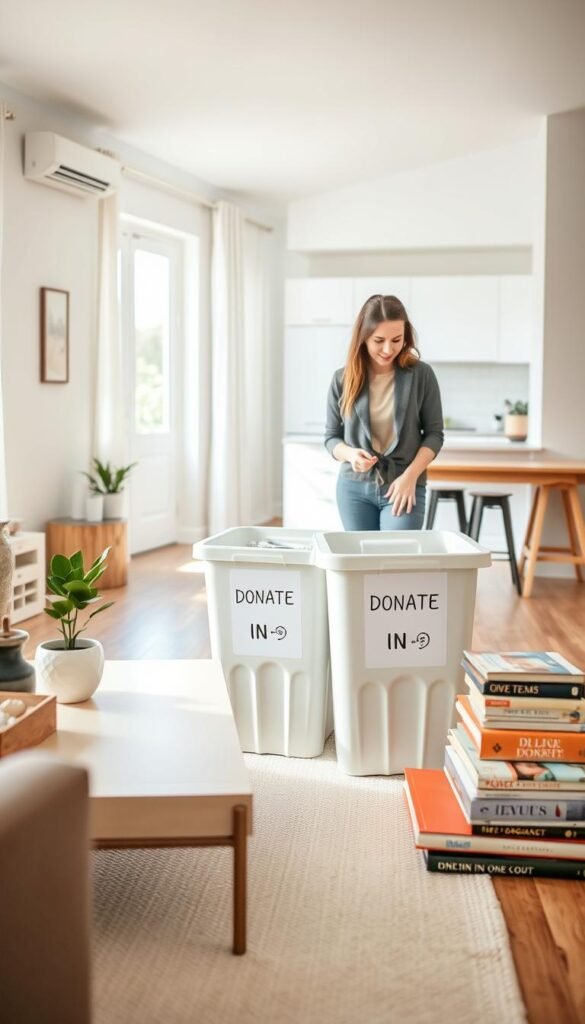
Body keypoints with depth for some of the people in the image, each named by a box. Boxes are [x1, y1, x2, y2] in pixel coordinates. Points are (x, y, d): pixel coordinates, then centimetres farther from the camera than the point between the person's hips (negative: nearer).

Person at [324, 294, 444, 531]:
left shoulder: (421, 375, -4)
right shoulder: (343, 379, 0)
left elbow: (434, 433, 1)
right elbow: (331, 436, 7)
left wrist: (410, 476, -12)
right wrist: (350, 454, -15)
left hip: (404, 486, -2)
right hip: (354, 487, 2)